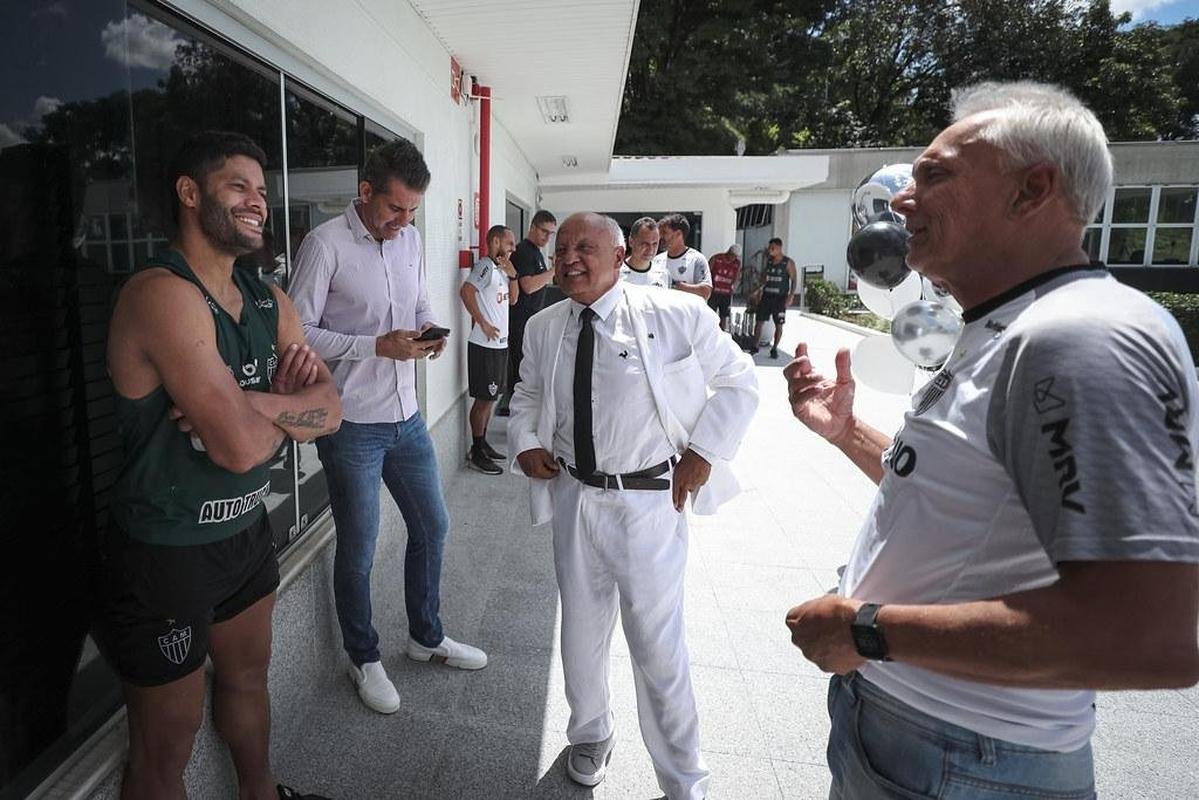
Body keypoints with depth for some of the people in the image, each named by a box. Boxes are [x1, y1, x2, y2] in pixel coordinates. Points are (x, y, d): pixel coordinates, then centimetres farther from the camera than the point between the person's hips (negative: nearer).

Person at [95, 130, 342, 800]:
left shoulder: (270, 301, 3)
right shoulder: (163, 294, -23)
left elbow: (330, 411, -4)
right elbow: (240, 446, -30)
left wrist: (249, 403, -21)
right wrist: (288, 406, -9)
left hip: (246, 529, 8)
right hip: (166, 551, -8)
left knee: (248, 676, 29)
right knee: (167, 743, 13)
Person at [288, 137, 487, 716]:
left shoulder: (410, 239, 7)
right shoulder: (325, 244, -13)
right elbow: (299, 333, -14)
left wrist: (429, 331, -3)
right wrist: (378, 346, -21)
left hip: (406, 415, 7)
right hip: (352, 425, -6)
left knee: (432, 526, 17)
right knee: (358, 549, 8)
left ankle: (427, 636, 39)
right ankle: (363, 658, 32)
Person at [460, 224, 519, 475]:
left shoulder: (501, 268, 15)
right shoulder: (486, 266, -13)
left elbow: (512, 299, 17)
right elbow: (466, 291, -26)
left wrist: (512, 275, 2)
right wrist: (483, 323, -21)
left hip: (500, 343, 9)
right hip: (485, 345, -9)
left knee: (490, 397, 16)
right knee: (483, 398, -2)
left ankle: (482, 444, 28)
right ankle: (476, 453, 7)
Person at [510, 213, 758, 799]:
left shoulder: (678, 315, -10)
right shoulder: (543, 328, 3)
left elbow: (738, 381, -1)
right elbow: (527, 394, 19)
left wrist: (703, 452, -9)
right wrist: (526, 443, 1)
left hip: (650, 503, -4)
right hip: (573, 498, 5)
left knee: (657, 645, 6)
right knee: (581, 630, 21)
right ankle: (590, 734, 50)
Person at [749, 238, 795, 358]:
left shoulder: (788, 263, -4)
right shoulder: (768, 261, 10)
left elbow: (793, 280, -5)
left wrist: (791, 296, -15)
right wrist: (758, 290, 6)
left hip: (780, 298, -4)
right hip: (766, 296, 4)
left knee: (779, 325, 1)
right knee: (758, 321, 1)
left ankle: (774, 349, 13)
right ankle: (755, 347, 11)